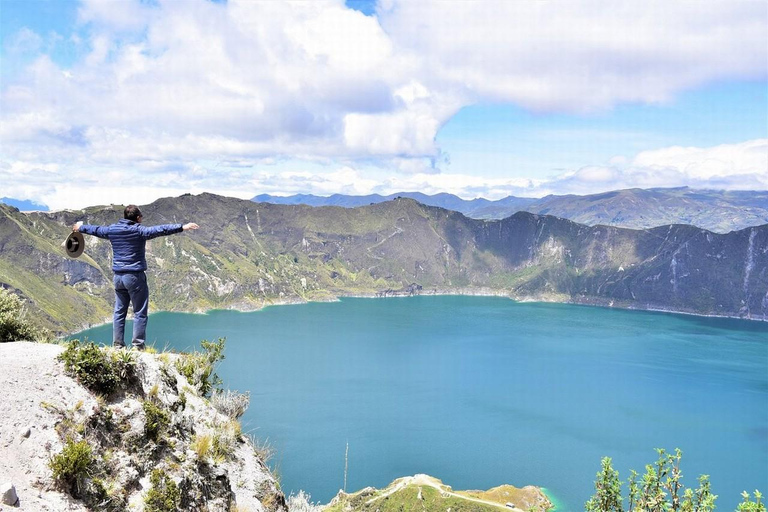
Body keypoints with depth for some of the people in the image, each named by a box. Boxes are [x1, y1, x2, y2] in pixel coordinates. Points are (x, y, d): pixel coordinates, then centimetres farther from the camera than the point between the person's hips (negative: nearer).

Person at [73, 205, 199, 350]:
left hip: (118, 277, 6)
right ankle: (138, 346, -3)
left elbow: (95, 230, 26)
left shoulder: (112, 230, 8)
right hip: (135, 276, -6)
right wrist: (182, 227, -26)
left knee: (119, 312, 13)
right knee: (140, 313, 0)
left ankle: (118, 344, 17)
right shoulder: (139, 231, -11)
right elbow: (161, 230, -22)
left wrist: (81, 227, 46)